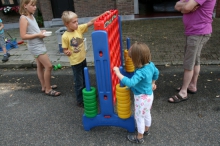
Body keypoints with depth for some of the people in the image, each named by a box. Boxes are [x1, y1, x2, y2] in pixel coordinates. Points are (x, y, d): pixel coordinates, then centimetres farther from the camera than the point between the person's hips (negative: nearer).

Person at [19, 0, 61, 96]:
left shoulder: (31, 16, 9)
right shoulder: (24, 18, -17)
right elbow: (23, 36, -22)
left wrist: (41, 32, 0)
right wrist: (38, 35, -21)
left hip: (38, 45, 9)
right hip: (35, 46, -9)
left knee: (40, 66, 16)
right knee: (48, 66, -7)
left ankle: (44, 86, 29)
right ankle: (48, 89, 5)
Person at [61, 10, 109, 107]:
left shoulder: (79, 28, -6)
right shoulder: (65, 36, -18)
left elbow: (91, 22, -11)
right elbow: (65, 50, -10)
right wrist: (67, 52, -33)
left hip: (83, 59, 6)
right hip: (75, 62, -6)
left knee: (85, 80, 21)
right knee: (79, 83, 6)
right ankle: (80, 101, 24)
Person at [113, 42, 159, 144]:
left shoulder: (140, 72, -37)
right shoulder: (151, 65, -9)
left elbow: (130, 83, -47)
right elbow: (156, 73, 11)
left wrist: (118, 73, -40)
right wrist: (152, 83, 27)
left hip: (142, 98, -9)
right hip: (149, 95, 9)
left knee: (139, 117, 12)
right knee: (146, 114, 28)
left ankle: (139, 138, 31)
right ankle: (146, 130, 52)